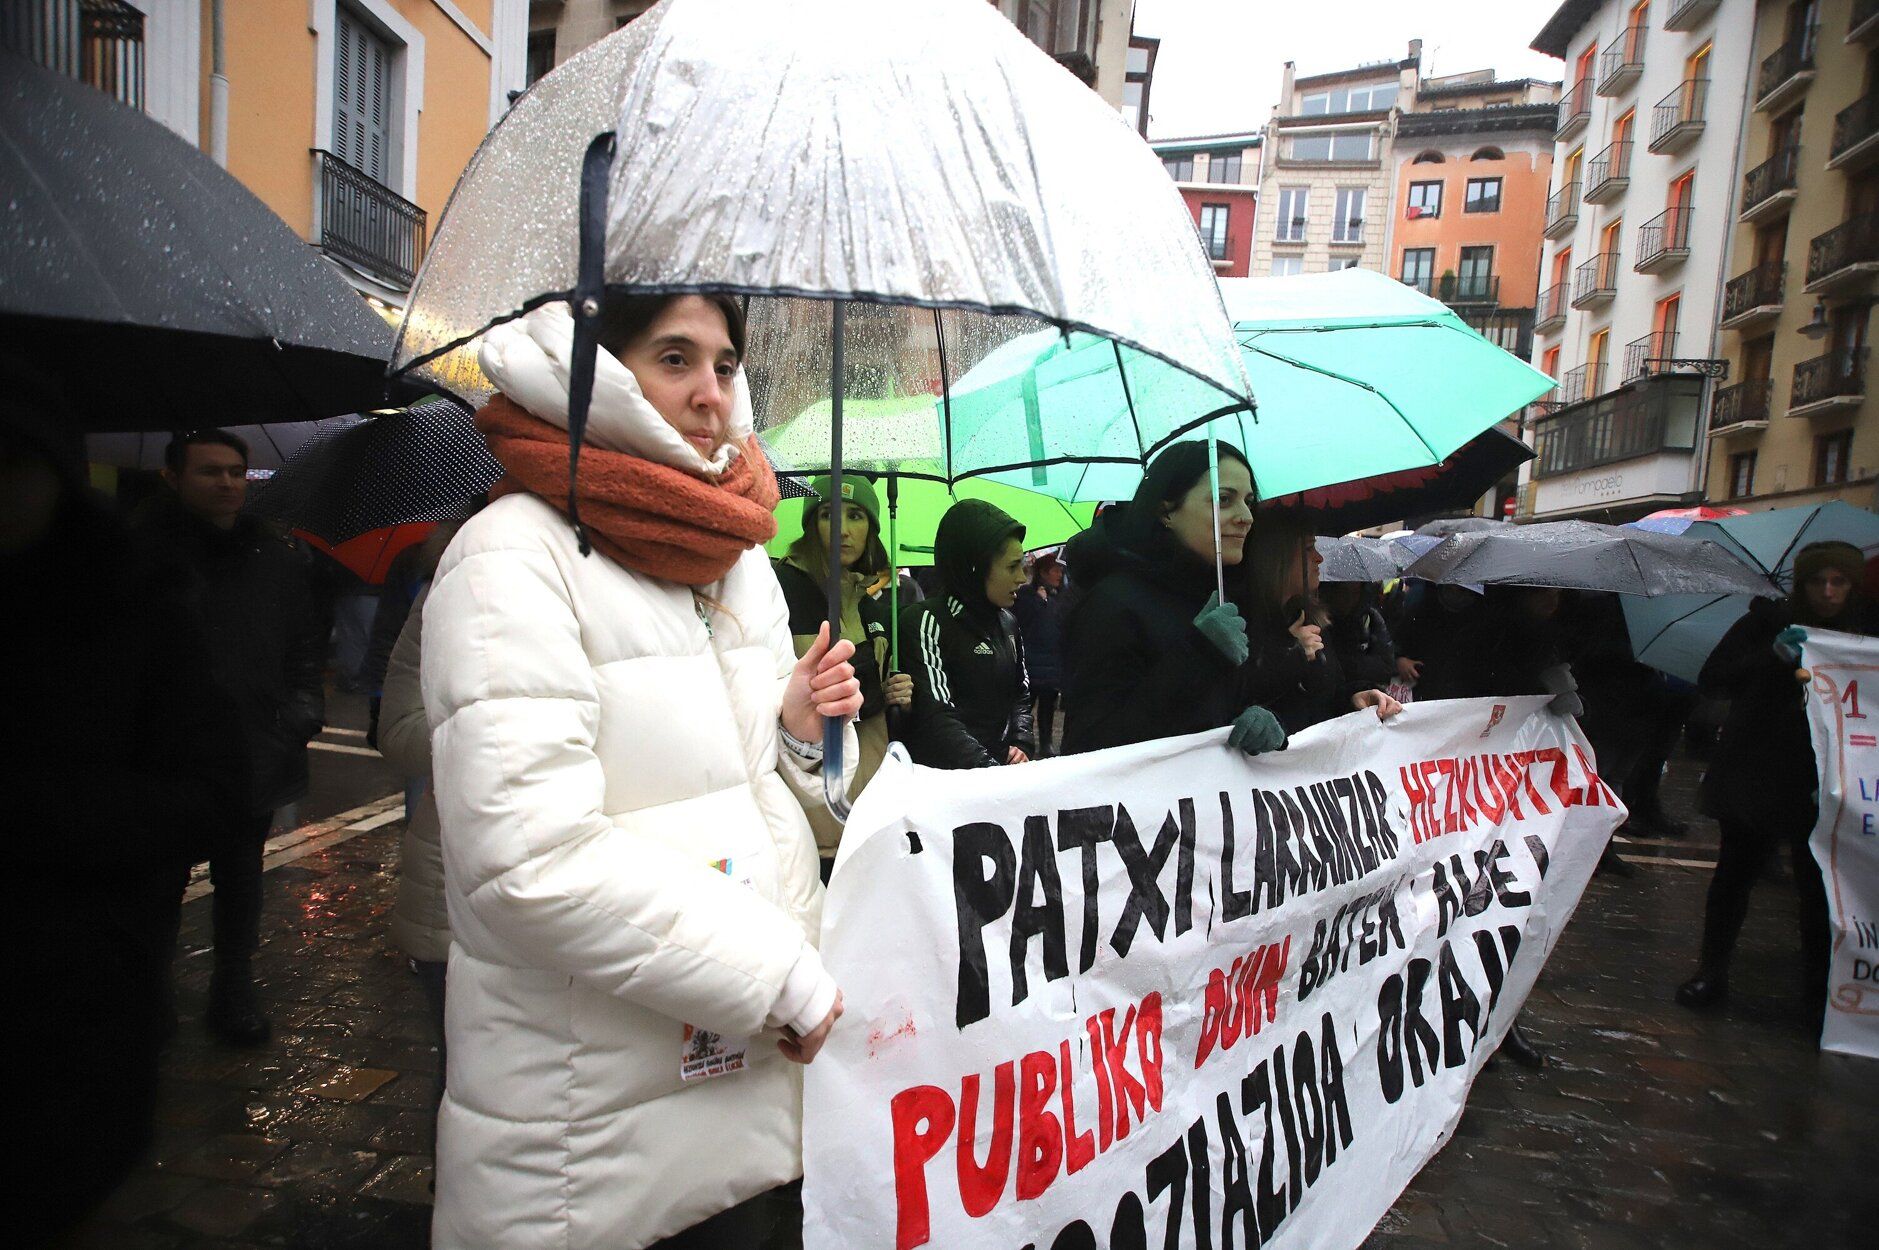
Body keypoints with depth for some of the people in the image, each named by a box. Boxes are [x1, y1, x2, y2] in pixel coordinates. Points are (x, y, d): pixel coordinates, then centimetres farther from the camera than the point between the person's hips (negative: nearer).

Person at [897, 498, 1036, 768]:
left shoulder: (1007, 622, 13)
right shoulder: (925, 622, -9)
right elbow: (936, 718, -16)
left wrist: (1021, 745, 3)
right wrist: (991, 769, -21)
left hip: (1003, 764, 7)